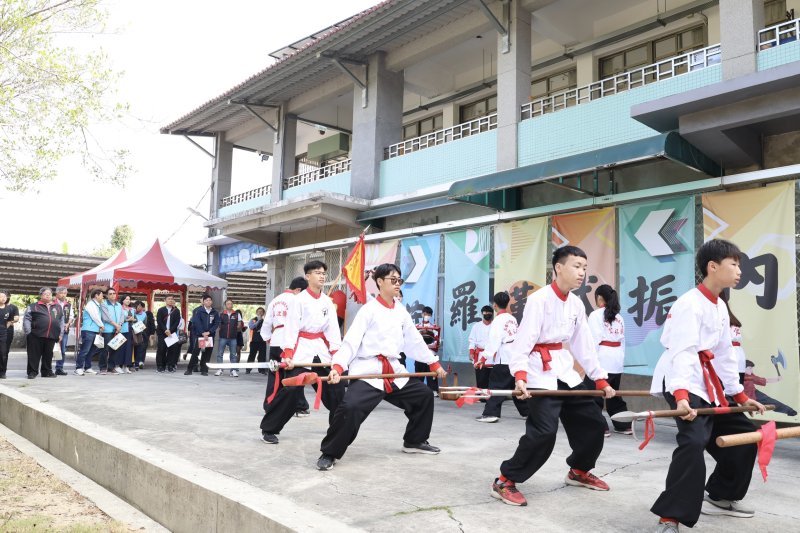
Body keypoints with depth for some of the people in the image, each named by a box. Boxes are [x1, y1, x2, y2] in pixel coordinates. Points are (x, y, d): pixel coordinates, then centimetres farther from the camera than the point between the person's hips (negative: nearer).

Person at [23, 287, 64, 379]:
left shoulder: (58, 307, 15)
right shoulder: (33, 306, 3)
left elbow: (61, 320, 15)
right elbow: (27, 319, -2)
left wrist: (60, 333, 9)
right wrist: (28, 332, -11)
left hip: (52, 336, 3)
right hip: (36, 335, -3)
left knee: (48, 355, 10)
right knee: (34, 354, 1)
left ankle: (47, 371, 20)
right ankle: (32, 372, 10)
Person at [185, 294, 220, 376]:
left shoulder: (215, 312, 4)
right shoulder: (199, 311, -3)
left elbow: (216, 324, 1)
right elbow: (197, 323, -9)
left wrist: (209, 332, -12)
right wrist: (203, 333, -16)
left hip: (210, 335, 3)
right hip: (199, 334, -3)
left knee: (207, 353, 4)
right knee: (195, 352, -5)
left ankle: (204, 370, 11)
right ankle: (189, 369, 0)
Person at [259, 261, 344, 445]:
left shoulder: (327, 301, 9)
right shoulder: (299, 299, -6)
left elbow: (333, 328, 6)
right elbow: (291, 328, -11)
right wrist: (287, 355, -19)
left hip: (321, 349, 6)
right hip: (301, 348, -6)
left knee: (336, 388, 8)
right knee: (290, 390, -11)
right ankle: (269, 429, 3)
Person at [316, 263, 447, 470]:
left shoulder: (401, 311, 10)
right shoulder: (369, 309, -9)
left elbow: (415, 341, 20)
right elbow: (351, 340, -17)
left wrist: (434, 363, 21)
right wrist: (337, 366, -31)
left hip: (394, 372, 8)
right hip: (368, 371, -7)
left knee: (424, 395, 15)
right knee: (350, 407, -27)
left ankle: (414, 441, 35)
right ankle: (329, 453, -6)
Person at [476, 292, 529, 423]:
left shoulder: (498, 320, -11)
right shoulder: (513, 319, 12)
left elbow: (493, 341, -19)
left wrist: (483, 359, -20)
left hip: (504, 359, -8)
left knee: (496, 386, -7)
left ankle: (491, 413, -12)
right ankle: (526, 411, 26)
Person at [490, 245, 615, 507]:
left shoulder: (576, 304, 10)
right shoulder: (539, 299, -14)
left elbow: (583, 345, 16)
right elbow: (524, 340, -22)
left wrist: (601, 379, 15)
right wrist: (520, 375, -34)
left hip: (565, 370, 9)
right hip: (541, 372, -8)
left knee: (593, 423, 15)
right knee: (544, 432, -19)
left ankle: (579, 470, 39)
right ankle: (505, 481, -6)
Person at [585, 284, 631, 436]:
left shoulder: (596, 315, -6)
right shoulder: (619, 317, 14)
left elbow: (594, 339, -12)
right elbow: (622, 340, 15)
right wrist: (620, 358, 19)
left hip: (601, 358, -7)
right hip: (617, 359, 7)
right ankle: (624, 425, 22)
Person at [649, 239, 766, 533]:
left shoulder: (720, 307, 14)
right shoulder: (690, 303, -17)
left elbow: (724, 355, 21)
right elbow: (682, 352, -27)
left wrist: (740, 394, 22)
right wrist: (680, 394, -39)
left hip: (709, 385, 11)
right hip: (682, 383, -10)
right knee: (693, 442, -28)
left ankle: (720, 496, 35)